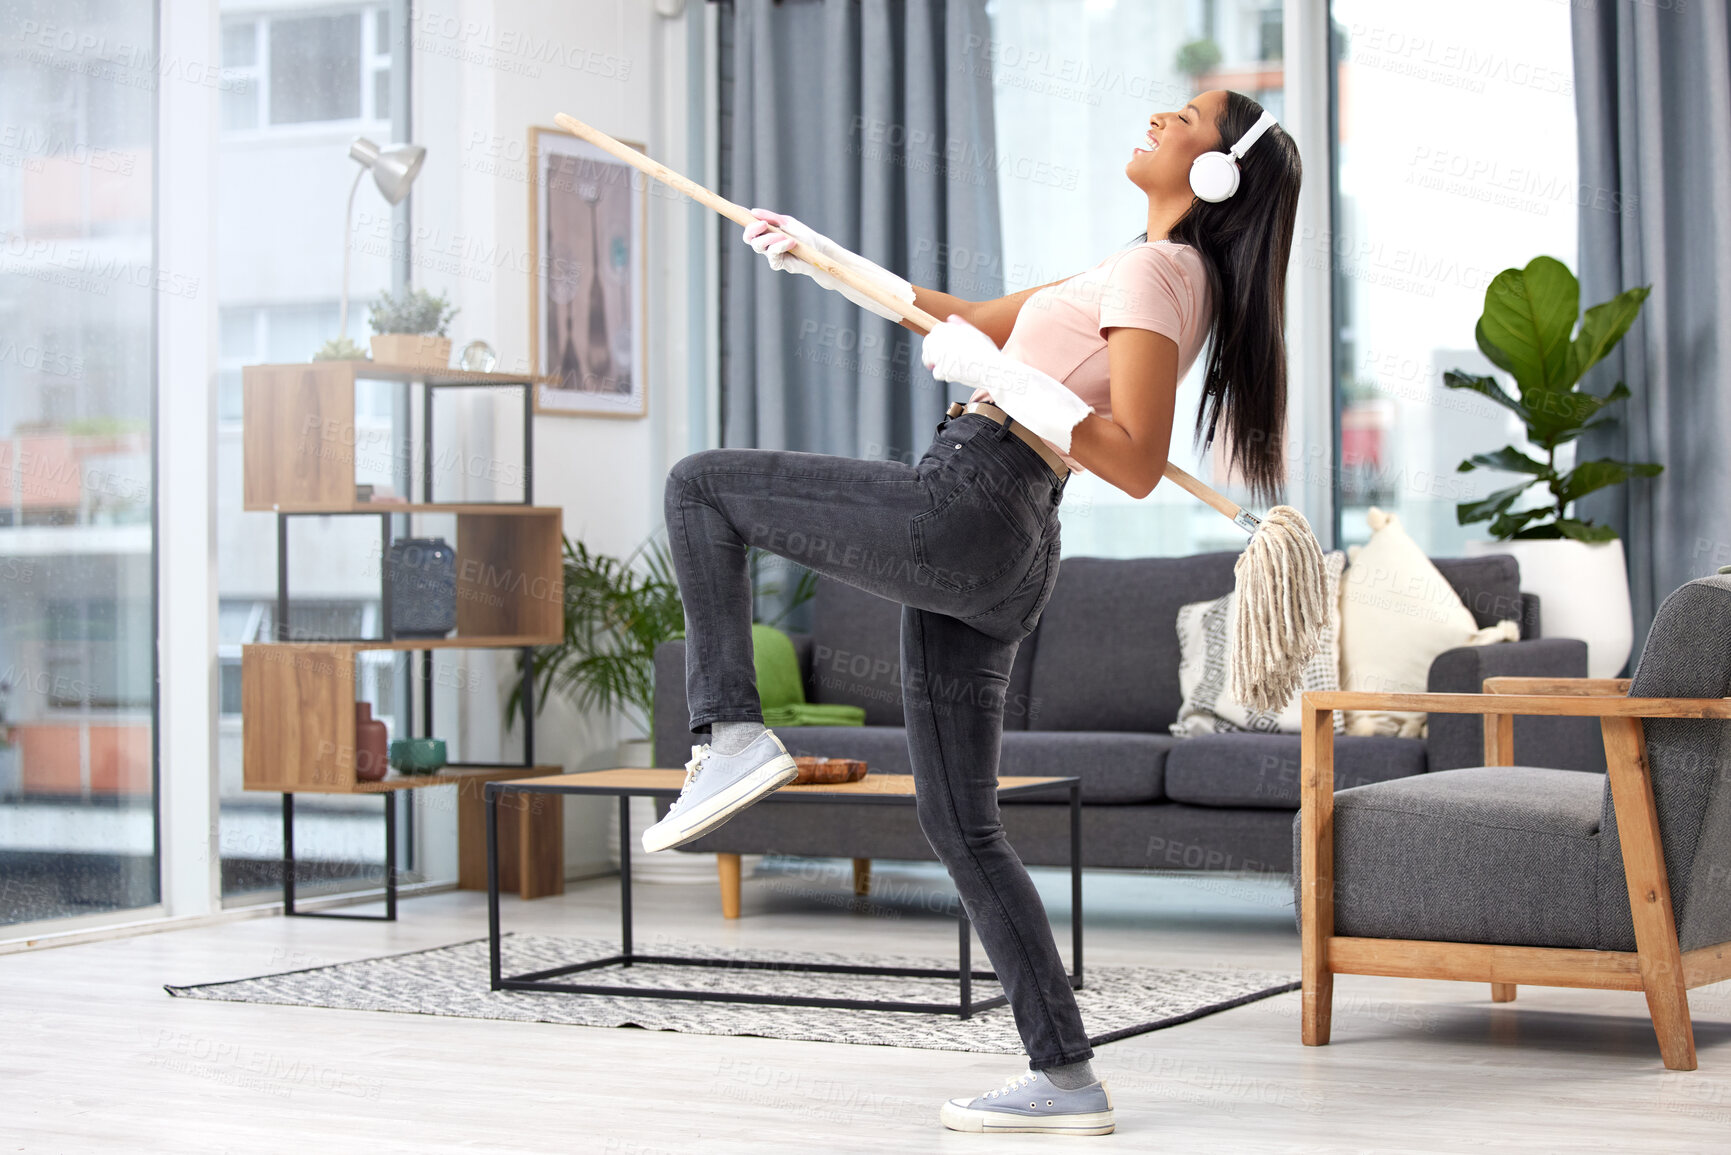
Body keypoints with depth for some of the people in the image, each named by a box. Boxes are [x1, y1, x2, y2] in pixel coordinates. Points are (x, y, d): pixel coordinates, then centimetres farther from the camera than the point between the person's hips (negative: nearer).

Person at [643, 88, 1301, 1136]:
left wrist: (1004, 383, -18)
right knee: (960, 822, 11)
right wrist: (820, 257, 24)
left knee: (702, 484, 2)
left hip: (960, 509, -9)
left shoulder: (1152, 274, -8)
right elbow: (974, 322, 28)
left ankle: (733, 732, -7)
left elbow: (1137, 467, -19)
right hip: (1007, 565, 9)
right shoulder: (1155, 273, 22)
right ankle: (1066, 1077, 9)